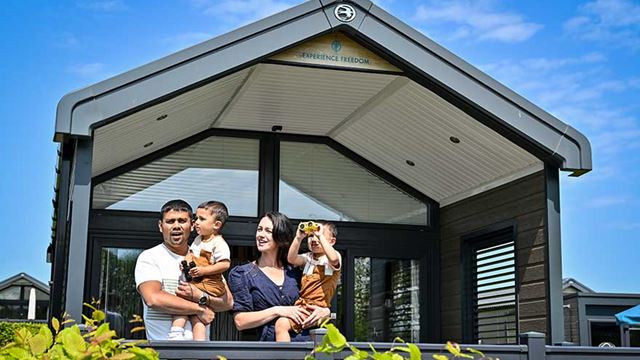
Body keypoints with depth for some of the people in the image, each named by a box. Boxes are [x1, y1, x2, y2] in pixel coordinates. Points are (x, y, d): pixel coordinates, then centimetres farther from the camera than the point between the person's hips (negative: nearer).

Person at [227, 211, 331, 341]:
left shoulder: (295, 273, 16)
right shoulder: (240, 273, 8)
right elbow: (240, 321, -2)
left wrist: (324, 311, -1)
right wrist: (277, 311, -9)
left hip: (304, 340, 0)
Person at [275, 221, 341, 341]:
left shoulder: (335, 256, 0)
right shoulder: (308, 258, 16)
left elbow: (333, 259, -26)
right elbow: (291, 259, -2)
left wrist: (320, 236, -21)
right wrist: (298, 238, -12)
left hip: (317, 308, -7)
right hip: (301, 304, 7)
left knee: (282, 323, -22)